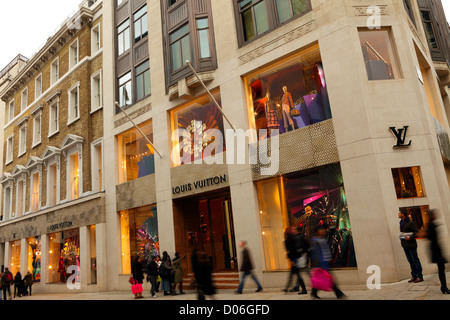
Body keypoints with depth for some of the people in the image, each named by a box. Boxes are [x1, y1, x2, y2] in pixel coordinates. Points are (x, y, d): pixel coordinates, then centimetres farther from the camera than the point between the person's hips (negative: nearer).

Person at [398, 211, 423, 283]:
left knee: (415, 260, 0)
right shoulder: (401, 223, 12)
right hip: (404, 245, 7)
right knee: (410, 260, 11)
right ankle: (414, 276, 17)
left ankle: (420, 276, 7)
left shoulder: (410, 222, -12)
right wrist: (401, 237, 9)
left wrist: (411, 237, -24)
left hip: (411, 244, -7)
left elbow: (417, 231, -14)